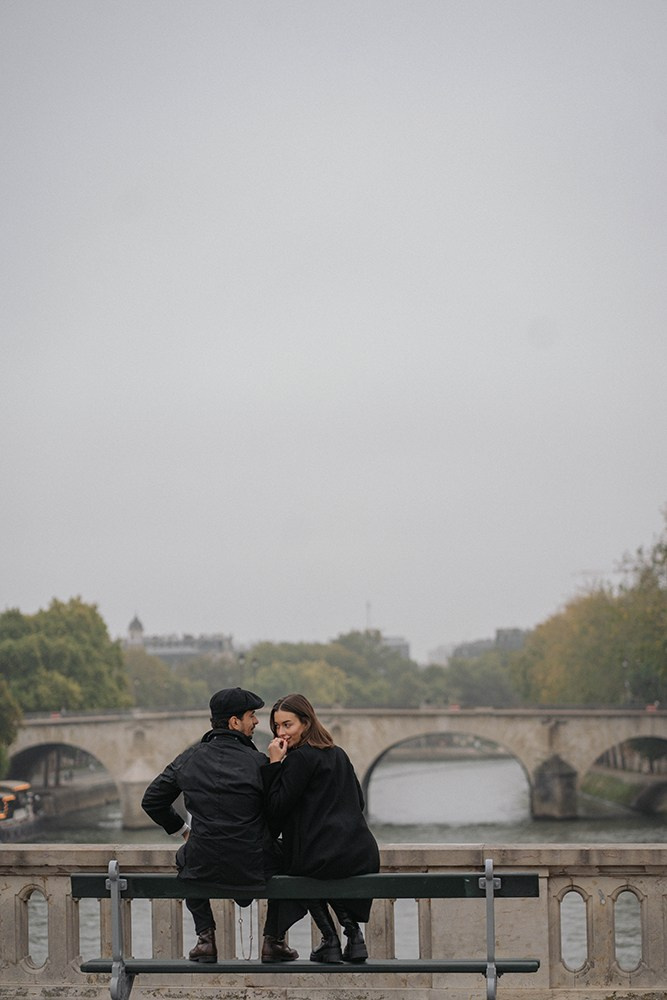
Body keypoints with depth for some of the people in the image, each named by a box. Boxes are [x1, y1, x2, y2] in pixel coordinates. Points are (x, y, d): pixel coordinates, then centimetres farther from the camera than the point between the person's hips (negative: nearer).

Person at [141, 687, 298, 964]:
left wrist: (183, 830, 22)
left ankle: (205, 937, 27)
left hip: (203, 868, 2)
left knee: (184, 857, 38)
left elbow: (151, 801, 10)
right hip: (254, 868, -2)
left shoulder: (188, 759, 2)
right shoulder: (258, 762, -8)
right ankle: (274, 939, 26)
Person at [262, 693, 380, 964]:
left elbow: (275, 809, -8)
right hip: (364, 856, 7)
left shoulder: (300, 758, -7)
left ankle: (330, 942, 14)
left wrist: (274, 764, -4)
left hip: (324, 859, -7)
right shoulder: (339, 755, 17)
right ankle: (354, 935, 19)